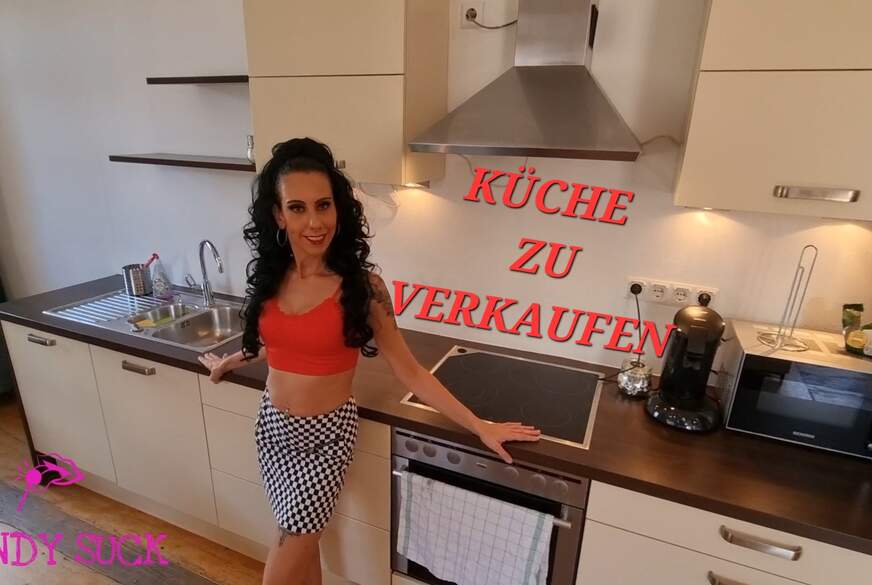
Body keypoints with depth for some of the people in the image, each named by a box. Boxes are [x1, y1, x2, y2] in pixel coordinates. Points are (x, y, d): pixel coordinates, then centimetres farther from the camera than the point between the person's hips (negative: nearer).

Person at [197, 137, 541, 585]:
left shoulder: (362, 286, -19)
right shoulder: (270, 276, -6)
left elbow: (408, 370, -14)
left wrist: (479, 426, -14)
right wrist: (228, 362, 30)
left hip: (326, 434, -4)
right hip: (272, 426, 5)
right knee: (302, 544, 22)